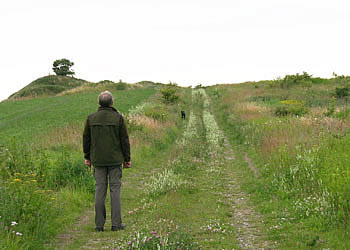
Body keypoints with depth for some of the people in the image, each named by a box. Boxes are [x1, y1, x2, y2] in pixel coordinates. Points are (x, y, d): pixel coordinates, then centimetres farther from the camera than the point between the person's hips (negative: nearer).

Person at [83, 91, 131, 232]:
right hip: (115, 160, -2)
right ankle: (116, 224, 2)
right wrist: (127, 159, 5)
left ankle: (99, 224, 6)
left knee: (100, 190, 6)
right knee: (115, 189, 2)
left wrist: (87, 157, 18)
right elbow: (125, 140, -3)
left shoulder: (91, 118, 1)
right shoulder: (118, 118, -5)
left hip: (98, 161, 2)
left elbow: (86, 139, 7)